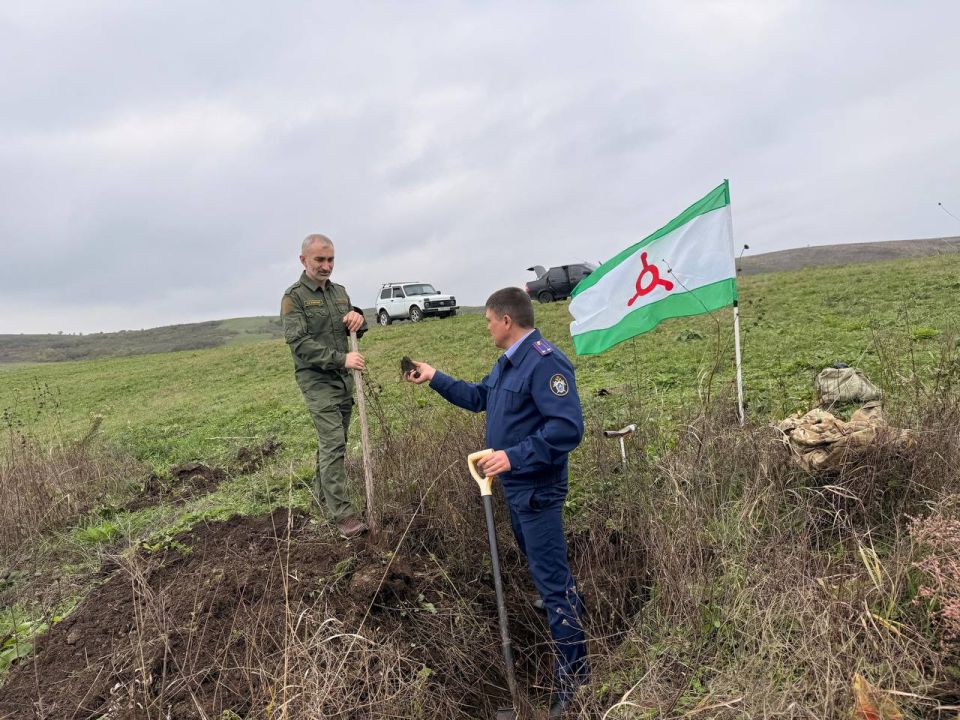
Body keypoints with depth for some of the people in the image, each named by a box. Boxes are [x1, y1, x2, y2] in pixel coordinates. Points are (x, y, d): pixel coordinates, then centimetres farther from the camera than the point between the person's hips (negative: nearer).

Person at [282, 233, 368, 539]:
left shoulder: (340, 292, 11)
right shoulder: (294, 297, -9)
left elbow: (355, 330, 17)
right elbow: (299, 342, -17)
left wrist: (358, 318, -8)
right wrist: (342, 359, -24)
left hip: (343, 378, 6)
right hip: (317, 380, -6)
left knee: (333, 440, 14)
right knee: (333, 443, -11)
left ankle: (322, 491, 31)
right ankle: (343, 513, -9)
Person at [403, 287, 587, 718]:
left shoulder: (544, 362, -24)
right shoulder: (509, 361, 9)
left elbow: (568, 428, -31)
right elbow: (479, 397, 22)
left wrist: (514, 456, -32)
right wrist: (435, 379, 17)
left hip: (536, 489, -10)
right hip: (516, 485, 10)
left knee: (550, 576, 0)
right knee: (539, 560, 28)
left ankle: (572, 670, 15)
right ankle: (572, 613, 53)